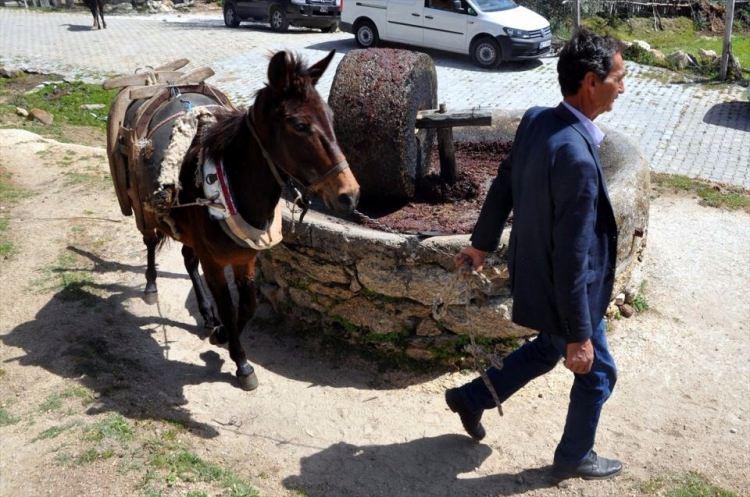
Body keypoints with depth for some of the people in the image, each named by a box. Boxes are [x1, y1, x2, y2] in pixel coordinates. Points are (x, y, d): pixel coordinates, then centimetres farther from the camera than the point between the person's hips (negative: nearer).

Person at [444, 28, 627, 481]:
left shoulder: (536, 119, -7)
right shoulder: (577, 158, -34)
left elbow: (503, 187, 6)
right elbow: (572, 258, -29)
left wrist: (482, 243, 20)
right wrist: (579, 336, -20)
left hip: (533, 273, 8)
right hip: (562, 291, -8)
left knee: (548, 348, 32)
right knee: (597, 372, 17)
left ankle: (472, 399, 43)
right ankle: (574, 457, 40)